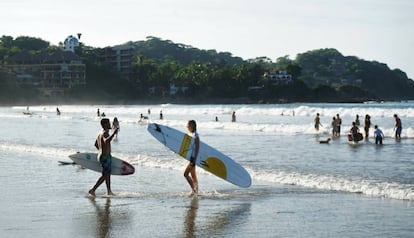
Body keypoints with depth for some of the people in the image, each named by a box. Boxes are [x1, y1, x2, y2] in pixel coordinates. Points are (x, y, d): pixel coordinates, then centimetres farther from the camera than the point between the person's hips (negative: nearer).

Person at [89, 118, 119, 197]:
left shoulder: (100, 133, 13)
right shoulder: (105, 133, -18)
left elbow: (96, 144, 25)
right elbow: (106, 141, -41)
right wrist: (113, 133, -41)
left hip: (101, 155, 11)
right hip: (105, 156, -11)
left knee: (108, 174, 18)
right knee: (104, 175, -8)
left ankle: (109, 191, 26)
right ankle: (93, 190, -9)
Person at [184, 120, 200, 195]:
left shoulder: (195, 136, -17)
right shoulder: (189, 134, 10)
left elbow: (197, 149, -19)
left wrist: (194, 160, -22)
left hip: (193, 157, -9)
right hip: (189, 157, 9)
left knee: (186, 174, -13)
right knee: (193, 176, 13)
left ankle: (193, 190, -7)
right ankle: (196, 191, 18)